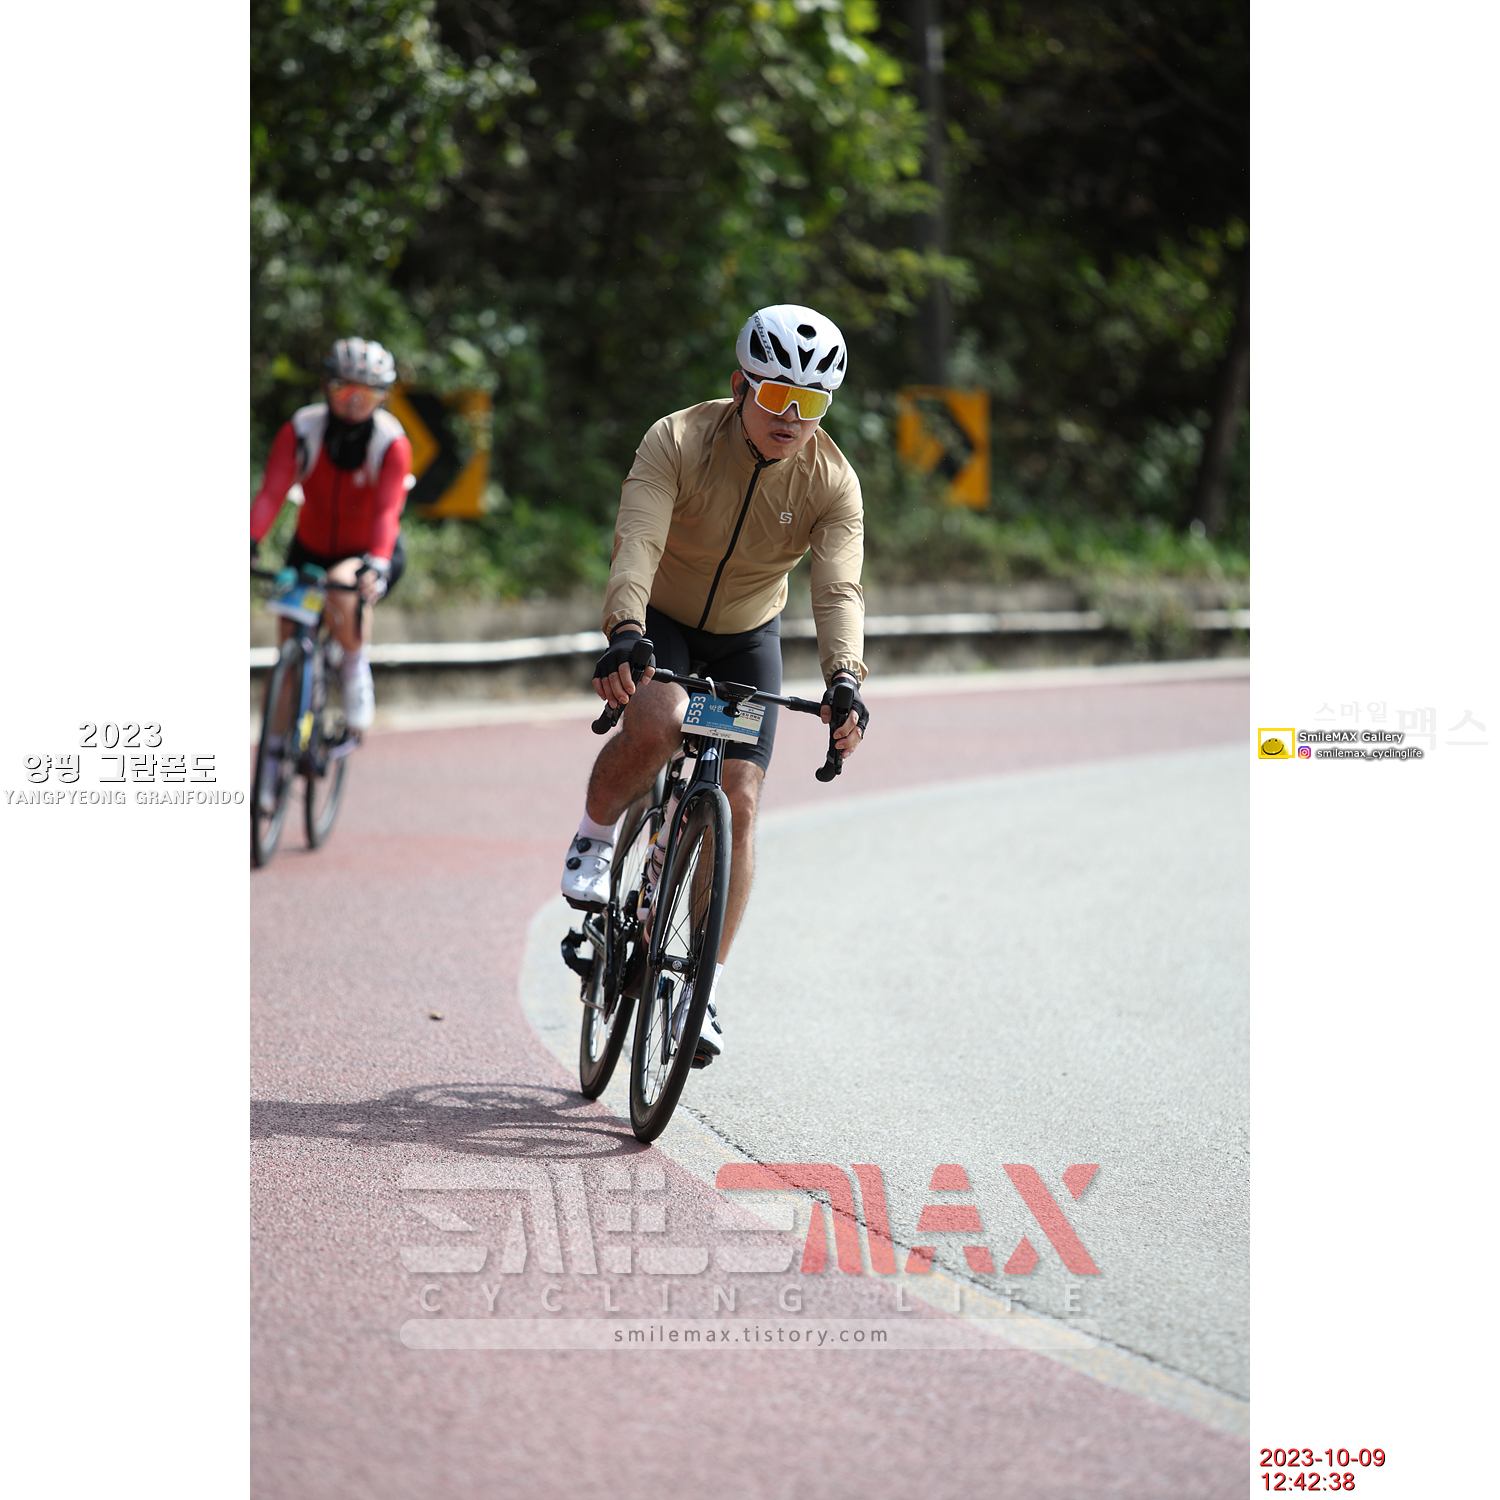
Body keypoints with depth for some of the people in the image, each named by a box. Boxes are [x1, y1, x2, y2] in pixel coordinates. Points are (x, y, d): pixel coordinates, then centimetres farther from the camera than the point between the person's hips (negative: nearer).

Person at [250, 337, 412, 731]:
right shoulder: (300, 431, -17)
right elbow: (270, 494, -27)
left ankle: (355, 668, -12)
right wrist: (248, 544, -44)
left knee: (344, 589, -35)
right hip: (312, 550, 3)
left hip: (370, 554, -2)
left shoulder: (392, 443, -21)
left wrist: (376, 565, -50)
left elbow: (387, 510, -33)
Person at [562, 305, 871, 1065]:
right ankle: (594, 837, -3)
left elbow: (838, 588, -31)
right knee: (656, 723, -34)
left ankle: (704, 988, 3)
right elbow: (637, 543, -38)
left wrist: (843, 680, -49)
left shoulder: (833, 482, -20)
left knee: (738, 800, -9)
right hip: (657, 624, -2)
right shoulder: (678, 442, -26)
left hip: (746, 639, 2)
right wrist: (624, 635, -56)